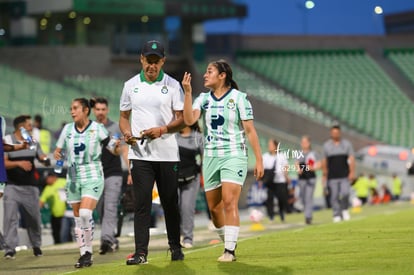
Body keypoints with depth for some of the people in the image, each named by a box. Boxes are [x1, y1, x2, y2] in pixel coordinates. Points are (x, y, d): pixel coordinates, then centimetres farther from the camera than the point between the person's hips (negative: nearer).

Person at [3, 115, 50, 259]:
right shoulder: (7, 141, -5)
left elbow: (41, 156, 9)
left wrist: (45, 160, -15)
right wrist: (18, 163, -27)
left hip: (30, 186, 4)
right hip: (12, 186, -4)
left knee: (34, 217, 8)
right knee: (10, 216, -13)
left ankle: (36, 246, 26)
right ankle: (10, 249, -12)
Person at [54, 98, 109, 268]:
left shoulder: (97, 129, -5)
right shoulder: (68, 129, 6)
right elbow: (58, 149, 15)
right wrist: (56, 154, -4)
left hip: (92, 176, -5)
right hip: (73, 177, 5)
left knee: (85, 213, -21)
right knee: (78, 218, 5)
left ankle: (88, 252, -9)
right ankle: (83, 254, 13)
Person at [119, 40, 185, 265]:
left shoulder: (172, 85, 3)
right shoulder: (130, 85, 9)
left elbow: (181, 119, 1)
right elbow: (124, 117, 16)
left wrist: (162, 130, -17)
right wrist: (127, 132, -5)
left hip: (167, 153, -1)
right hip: (140, 153, 1)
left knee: (170, 203, 6)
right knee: (142, 203, -6)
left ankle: (175, 247, 19)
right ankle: (140, 252, -8)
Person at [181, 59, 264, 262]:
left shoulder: (238, 98, -3)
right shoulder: (203, 99, 8)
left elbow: (250, 131, -3)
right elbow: (189, 120, -9)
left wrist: (259, 161, -6)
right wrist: (187, 92, -13)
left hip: (234, 156, -5)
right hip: (210, 157, 5)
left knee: (229, 203, -16)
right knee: (214, 208, 5)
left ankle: (230, 251, -15)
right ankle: (228, 243, 23)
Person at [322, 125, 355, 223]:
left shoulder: (347, 144, 8)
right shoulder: (326, 145, 10)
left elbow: (351, 159, 4)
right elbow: (324, 161, 15)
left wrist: (352, 172, -7)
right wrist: (324, 175, 14)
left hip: (345, 175, -1)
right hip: (332, 176, 1)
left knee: (345, 193, -14)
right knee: (334, 196, -3)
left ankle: (345, 209, 11)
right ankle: (337, 215, 3)